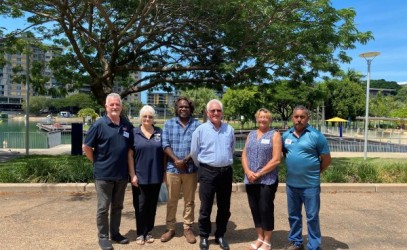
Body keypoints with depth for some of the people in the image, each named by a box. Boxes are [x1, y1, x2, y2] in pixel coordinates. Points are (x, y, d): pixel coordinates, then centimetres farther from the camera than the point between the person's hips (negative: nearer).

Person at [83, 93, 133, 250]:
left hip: (122, 174, 4)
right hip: (104, 174, -4)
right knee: (103, 207, 6)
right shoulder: (99, 124, -9)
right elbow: (86, 147, -5)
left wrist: (129, 167, 7)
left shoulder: (128, 125, 3)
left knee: (117, 206, 16)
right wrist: (98, 163, -1)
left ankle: (115, 233, 30)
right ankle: (103, 237, 20)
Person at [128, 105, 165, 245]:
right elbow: (130, 155, -3)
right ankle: (140, 233, 19)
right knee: (140, 205, 6)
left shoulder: (160, 133, 4)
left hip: (156, 176, 2)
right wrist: (132, 175, -8)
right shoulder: (134, 133, -1)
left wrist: (164, 173, 5)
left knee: (152, 205, 11)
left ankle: (148, 231, 25)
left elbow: (164, 153, 8)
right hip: (140, 176, -2)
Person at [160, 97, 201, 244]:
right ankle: (170, 228, 22)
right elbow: (165, 145, -1)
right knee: (171, 201, 9)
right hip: (172, 168, 1)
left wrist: (185, 160, -14)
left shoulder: (197, 125, 1)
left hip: (191, 169, -1)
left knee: (189, 201, 9)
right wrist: (176, 160, -13)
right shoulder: (169, 124, 6)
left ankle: (187, 228, 22)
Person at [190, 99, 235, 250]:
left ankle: (220, 235, 29)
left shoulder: (229, 130, 6)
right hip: (208, 172, -3)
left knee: (224, 207, 12)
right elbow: (194, 153, 3)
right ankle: (204, 237, 22)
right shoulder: (200, 130, -4)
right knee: (206, 207, 5)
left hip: (226, 172, 3)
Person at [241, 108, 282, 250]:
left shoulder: (274, 135, -2)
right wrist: (248, 172, -8)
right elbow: (244, 155, 9)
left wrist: (259, 174, -13)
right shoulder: (251, 134, 13)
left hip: (267, 180, -5)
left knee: (266, 210, 2)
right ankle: (260, 238, 27)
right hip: (250, 180, 5)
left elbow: (276, 159, -11)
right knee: (255, 209, 11)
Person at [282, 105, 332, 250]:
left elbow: (326, 159, -4)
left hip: (310, 185, -4)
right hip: (291, 184, 5)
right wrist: (292, 167, 11)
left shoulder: (316, 135, -9)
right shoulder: (286, 135, 4)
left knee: (312, 217, 6)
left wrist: (314, 172, 4)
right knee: (293, 216, 17)